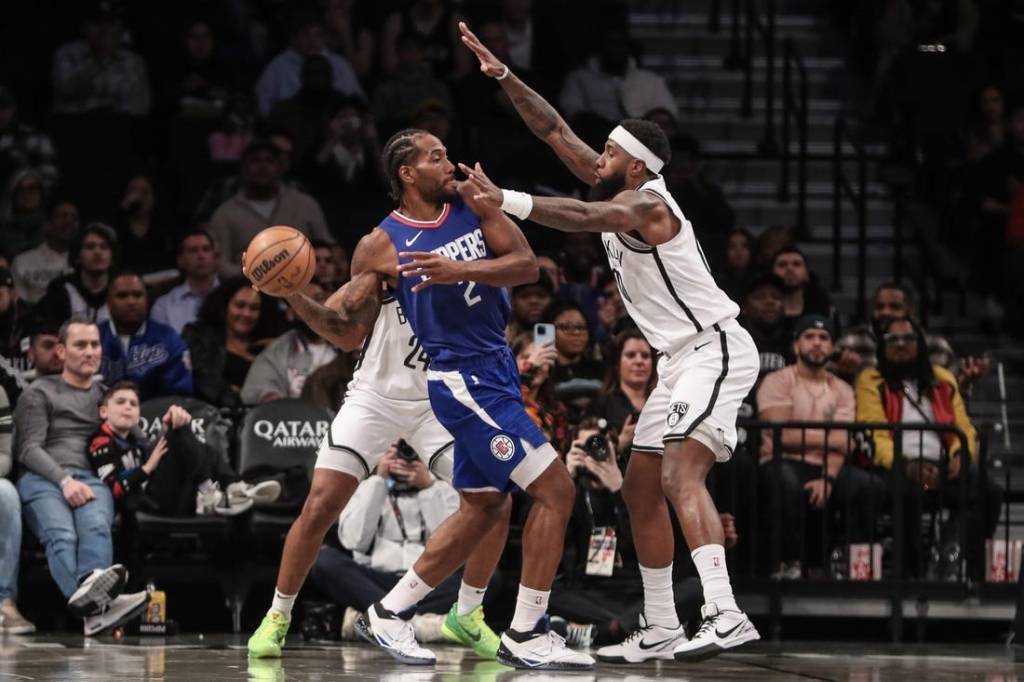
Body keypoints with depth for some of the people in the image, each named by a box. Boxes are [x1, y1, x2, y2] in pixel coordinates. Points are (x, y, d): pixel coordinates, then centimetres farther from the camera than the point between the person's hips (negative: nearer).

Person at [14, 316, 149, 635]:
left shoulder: (107, 396, 32)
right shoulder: (40, 393, 18)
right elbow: (29, 449, 5)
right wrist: (64, 480, -14)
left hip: (92, 479, 2)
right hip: (43, 479, -2)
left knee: (97, 528, -36)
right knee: (62, 535, -37)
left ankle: (93, 601, -65)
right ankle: (92, 603, -67)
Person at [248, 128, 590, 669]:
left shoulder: (473, 205, 5)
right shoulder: (381, 247, -8)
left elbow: (526, 265, -4)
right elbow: (351, 331, -3)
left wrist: (458, 271, -20)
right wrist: (296, 298, -18)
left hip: (496, 368, 7)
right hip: (463, 379, -7)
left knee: (483, 507, 16)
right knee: (554, 489, -12)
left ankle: (387, 614, 25)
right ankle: (524, 636, -6)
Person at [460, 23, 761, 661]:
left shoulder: (645, 203, -17)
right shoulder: (618, 189, 10)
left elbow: (585, 218, -38)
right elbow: (554, 129, 12)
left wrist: (508, 202, -48)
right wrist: (502, 75, 3)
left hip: (716, 350, -11)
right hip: (682, 359, 11)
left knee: (680, 473, -26)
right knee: (640, 488, 10)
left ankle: (725, 614, -39)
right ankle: (660, 632, 15)